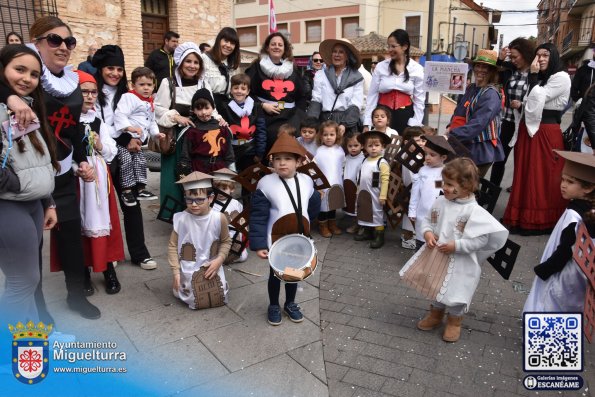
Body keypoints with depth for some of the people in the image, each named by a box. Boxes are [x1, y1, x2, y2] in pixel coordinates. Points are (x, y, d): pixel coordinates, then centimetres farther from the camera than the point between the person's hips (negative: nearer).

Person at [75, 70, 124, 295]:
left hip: (98, 177, 4)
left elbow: (112, 151, 10)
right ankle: (83, 272, 19)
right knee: (78, 225, 5)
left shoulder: (98, 122, 11)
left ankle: (109, 270, 17)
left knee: (102, 222, 7)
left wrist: (101, 146, -7)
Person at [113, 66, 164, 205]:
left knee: (141, 161, 9)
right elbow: (119, 115, -25)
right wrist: (129, 127, -38)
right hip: (124, 137, -8)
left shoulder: (150, 103, 15)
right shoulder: (129, 97, -13)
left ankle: (141, 189, 20)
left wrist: (156, 133, 11)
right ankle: (126, 191, -5)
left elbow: (151, 121, 26)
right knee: (126, 161, -16)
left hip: (137, 140, 9)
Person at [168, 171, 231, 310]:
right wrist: (176, 272, -10)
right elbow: (172, 246, -8)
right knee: (194, 301, -4)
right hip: (188, 269, -1)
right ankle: (180, 284, 25)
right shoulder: (181, 219, -18)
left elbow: (226, 241, 1)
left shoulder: (219, 218, -15)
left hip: (211, 267, 1)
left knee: (219, 298, 4)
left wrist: (219, 259, -14)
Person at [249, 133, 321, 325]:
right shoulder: (266, 183, -17)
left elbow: (314, 206, 14)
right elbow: (257, 217, -17)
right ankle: (273, 306, 35)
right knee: (275, 274, 12)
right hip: (276, 240, -3)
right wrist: (258, 244, -21)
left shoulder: (307, 182, -5)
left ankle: (290, 304, 40)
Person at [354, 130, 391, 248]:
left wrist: (383, 196, -22)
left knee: (377, 214, 3)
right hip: (363, 194, 7)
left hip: (375, 195, -7)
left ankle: (379, 235, 12)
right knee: (365, 213, 19)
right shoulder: (365, 161, 8)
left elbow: (385, 180, -19)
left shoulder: (382, 163, -16)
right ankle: (366, 231, 34)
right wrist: (358, 191, 16)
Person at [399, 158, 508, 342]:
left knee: (454, 292, 11)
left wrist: (456, 246, -26)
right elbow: (427, 220, 8)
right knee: (436, 287, 23)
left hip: (460, 262, -6)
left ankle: (454, 322, 37)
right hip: (436, 256, 6)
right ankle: (435, 315, 47)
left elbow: (481, 238, -23)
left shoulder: (473, 211, -22)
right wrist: (427, 233, -12)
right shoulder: (440, 202, -5)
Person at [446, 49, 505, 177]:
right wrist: (451, 128, -4)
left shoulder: (491, 95, -14)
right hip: (465, 147, 7)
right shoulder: (471, 88, 9)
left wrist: (452, 135, -28)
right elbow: (459, 112, 15)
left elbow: (478, 124, -24)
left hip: (481, 151, -7)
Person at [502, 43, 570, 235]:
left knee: (543, 179, -2)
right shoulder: (540, 78, 17)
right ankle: (524, 218, 19)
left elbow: (537, 99, -17)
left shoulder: (561, 78, -8)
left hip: (546, 134, -8)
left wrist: (533, 75, -12)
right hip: (529, 130, 8)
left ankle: (541, 221, 8)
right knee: (526, 177, 10)